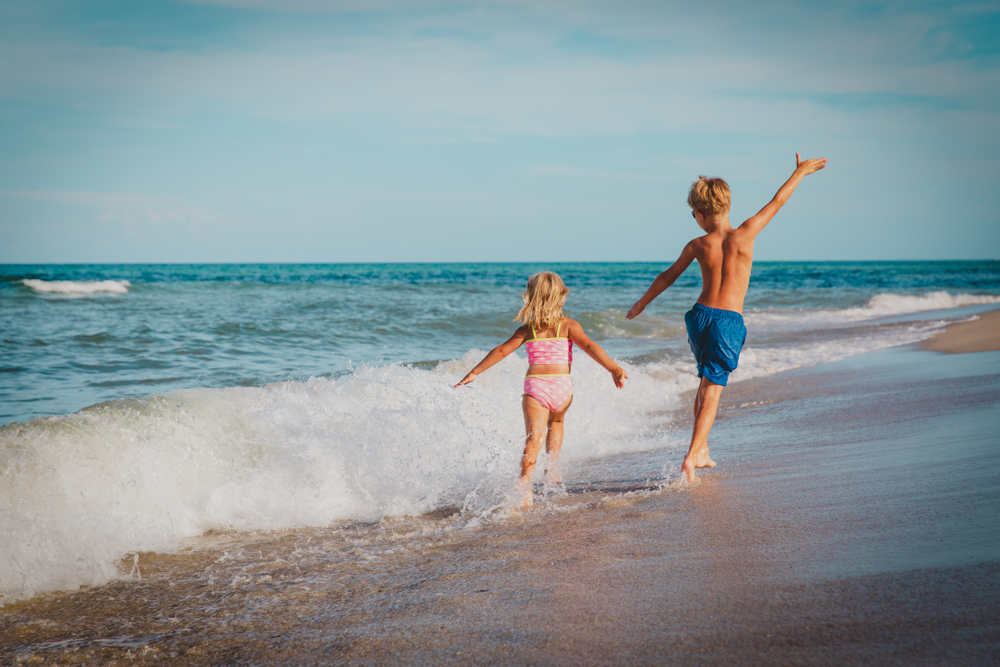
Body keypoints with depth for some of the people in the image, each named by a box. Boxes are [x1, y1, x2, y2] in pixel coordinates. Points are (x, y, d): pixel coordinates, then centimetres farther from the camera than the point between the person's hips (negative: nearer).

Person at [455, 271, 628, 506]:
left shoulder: (526, 330, 11)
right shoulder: (568, 326, 7)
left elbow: (501, 351, 9)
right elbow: (589, 346, -6)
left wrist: (475, 372, 15)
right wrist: (613, 368, -11)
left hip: (535, 385, -1)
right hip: (562, 384, 1)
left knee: (534, 438, -11)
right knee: (556, 422, 32)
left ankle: (525, 486, -30)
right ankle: (551, 469, 26)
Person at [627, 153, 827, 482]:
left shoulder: (697, 246, 1)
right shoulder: (744, 235, -5)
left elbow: (666, 277, 14)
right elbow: (777, 202, 7)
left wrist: (641, 303, 29)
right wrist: (800, 172, 20)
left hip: (700, 316, 3)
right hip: (730, 321, -3)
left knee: (707, 383, 23)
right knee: (712, 391, -2)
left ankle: (702, 450, 26)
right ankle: (691, 457, -13)